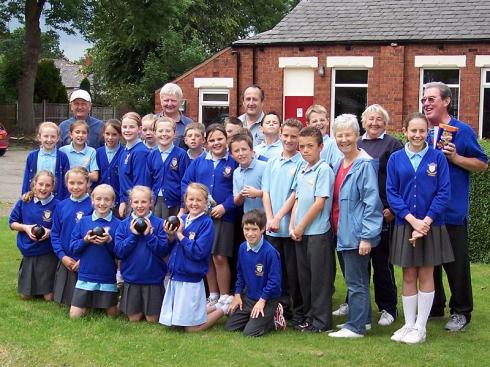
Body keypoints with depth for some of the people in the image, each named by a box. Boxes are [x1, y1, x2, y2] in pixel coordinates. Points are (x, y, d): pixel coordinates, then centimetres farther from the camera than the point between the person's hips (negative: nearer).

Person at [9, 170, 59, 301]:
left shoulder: (56, 205, -11)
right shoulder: (24, 202, -4)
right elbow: (12, 223, 5)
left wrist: (50, 232, -20)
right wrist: (25, 227, -13)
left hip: (47, 254, -2)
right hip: (28, 252, 2)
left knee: (49, 296, 2)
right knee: (25, 295, 10)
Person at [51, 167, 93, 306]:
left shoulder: (93, 206, -10)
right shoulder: (61, 206, 4)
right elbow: (55, 233, 7)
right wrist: (62, 256, -4)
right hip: (66, 261, 4)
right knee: (66, 301, 11)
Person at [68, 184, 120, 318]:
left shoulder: (117, 224, -3)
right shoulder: (83, 221, 2)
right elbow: (73, 248, 0)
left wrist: (109, 241, -21)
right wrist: (85, 240, -17)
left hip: (108, 277, -1)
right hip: (85, 276, 1)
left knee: (112, 314, 10)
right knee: (75, 315, 2)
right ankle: (89, 303, 31)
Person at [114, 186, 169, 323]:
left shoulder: (159, 223, -7)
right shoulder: (124, 224, -1)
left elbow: (164, 251, -11)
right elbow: (119, 251, -7)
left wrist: (148, 234, -19)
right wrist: (133, 235, -16)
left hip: (154, 278, -2)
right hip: (131, 278, 2)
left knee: (152, 319, 8)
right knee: (134, 318, 12)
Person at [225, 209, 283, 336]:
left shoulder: (270, 252, -23)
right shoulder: (242, 248, -2)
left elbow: (274, 280, -19)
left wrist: (262, 300, -15)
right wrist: (237, 295, 7)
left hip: (267, 300, -6)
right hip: (248, 297, 7)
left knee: (250, 332, -14)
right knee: (230, 327, 4)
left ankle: (274, 318, 10)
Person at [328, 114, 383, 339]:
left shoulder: (364, 164, -14)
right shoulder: (338, 165, 11)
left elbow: (371, 202, -17)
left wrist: (367, 236, -20)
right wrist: (337, 227, 13)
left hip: (357, 233, -8)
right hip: (344, 233, 8)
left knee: (356, 281, -2)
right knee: (355, 279, 18)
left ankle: (356, 327, 6)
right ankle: (362, 318, 30)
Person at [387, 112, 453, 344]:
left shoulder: (437, 158, -3)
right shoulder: (396, 159, 1)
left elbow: (443, 192, -6)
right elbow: (391, 193, -2)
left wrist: (426, 221, -14)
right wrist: (412, 220, -13)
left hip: (431, 226, -1)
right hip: (405, 225, 1)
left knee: (425, 275, 5)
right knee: (408, 277, 8)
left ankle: (420, 327, 12)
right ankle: (408, 324, 17)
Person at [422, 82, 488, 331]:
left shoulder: (462, 131, -4)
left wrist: (455, 157, -16)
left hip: (453, 212, -5)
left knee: (457, 264, 3)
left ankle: (461, 312, 14)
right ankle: (434, 307, 26)